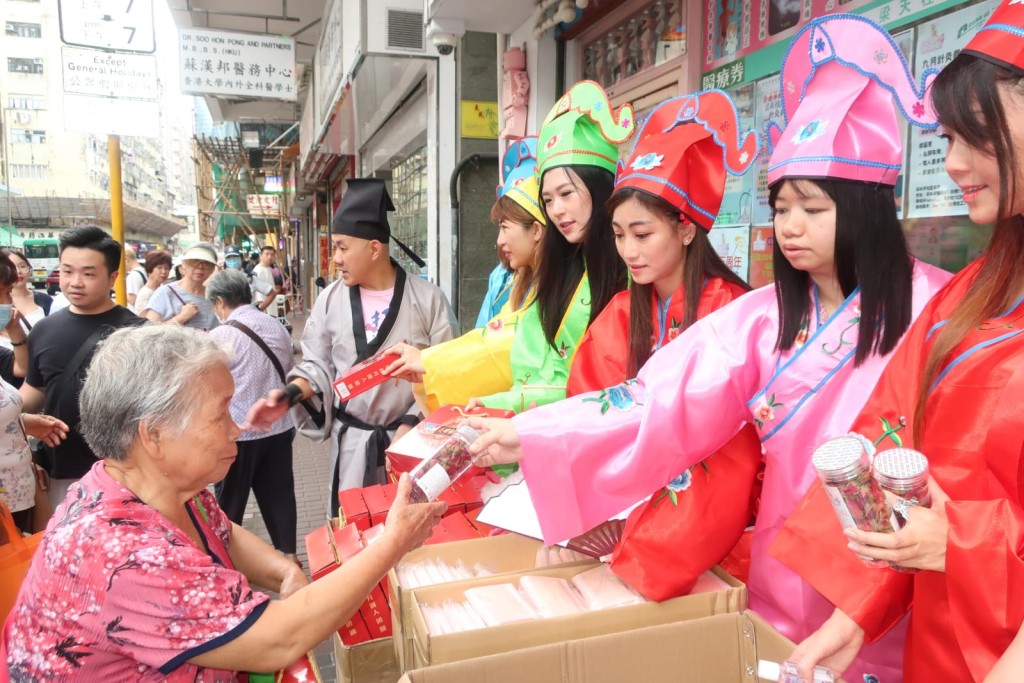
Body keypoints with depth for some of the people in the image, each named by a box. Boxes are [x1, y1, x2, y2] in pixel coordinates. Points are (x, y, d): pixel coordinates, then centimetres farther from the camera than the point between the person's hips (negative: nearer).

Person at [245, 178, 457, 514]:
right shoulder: (331, 299, 0)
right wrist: (288, 395, -10)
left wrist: (412, 422, -12)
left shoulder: (427, 298, -7)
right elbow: (318, 366, 8)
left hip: (413, 436, -2)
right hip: (352, 441, 2)